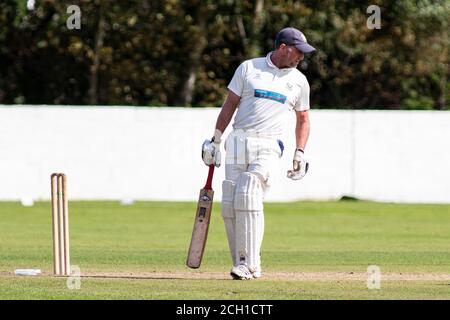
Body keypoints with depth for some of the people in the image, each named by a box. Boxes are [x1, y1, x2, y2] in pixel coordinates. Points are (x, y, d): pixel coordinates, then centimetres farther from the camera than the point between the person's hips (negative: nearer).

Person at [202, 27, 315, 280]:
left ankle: (250, 264, -18)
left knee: (248, 199, -19)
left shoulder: (299, 81, 12)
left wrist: (300, 153, 8)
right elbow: (230, 105, 9)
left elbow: (303, 119, 19)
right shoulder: (248, 68, 8)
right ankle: (241, 264, 4)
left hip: (267, 147, -1)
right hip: (238, 142, 1)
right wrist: (215, 141, 4)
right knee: (229, 204, -5)